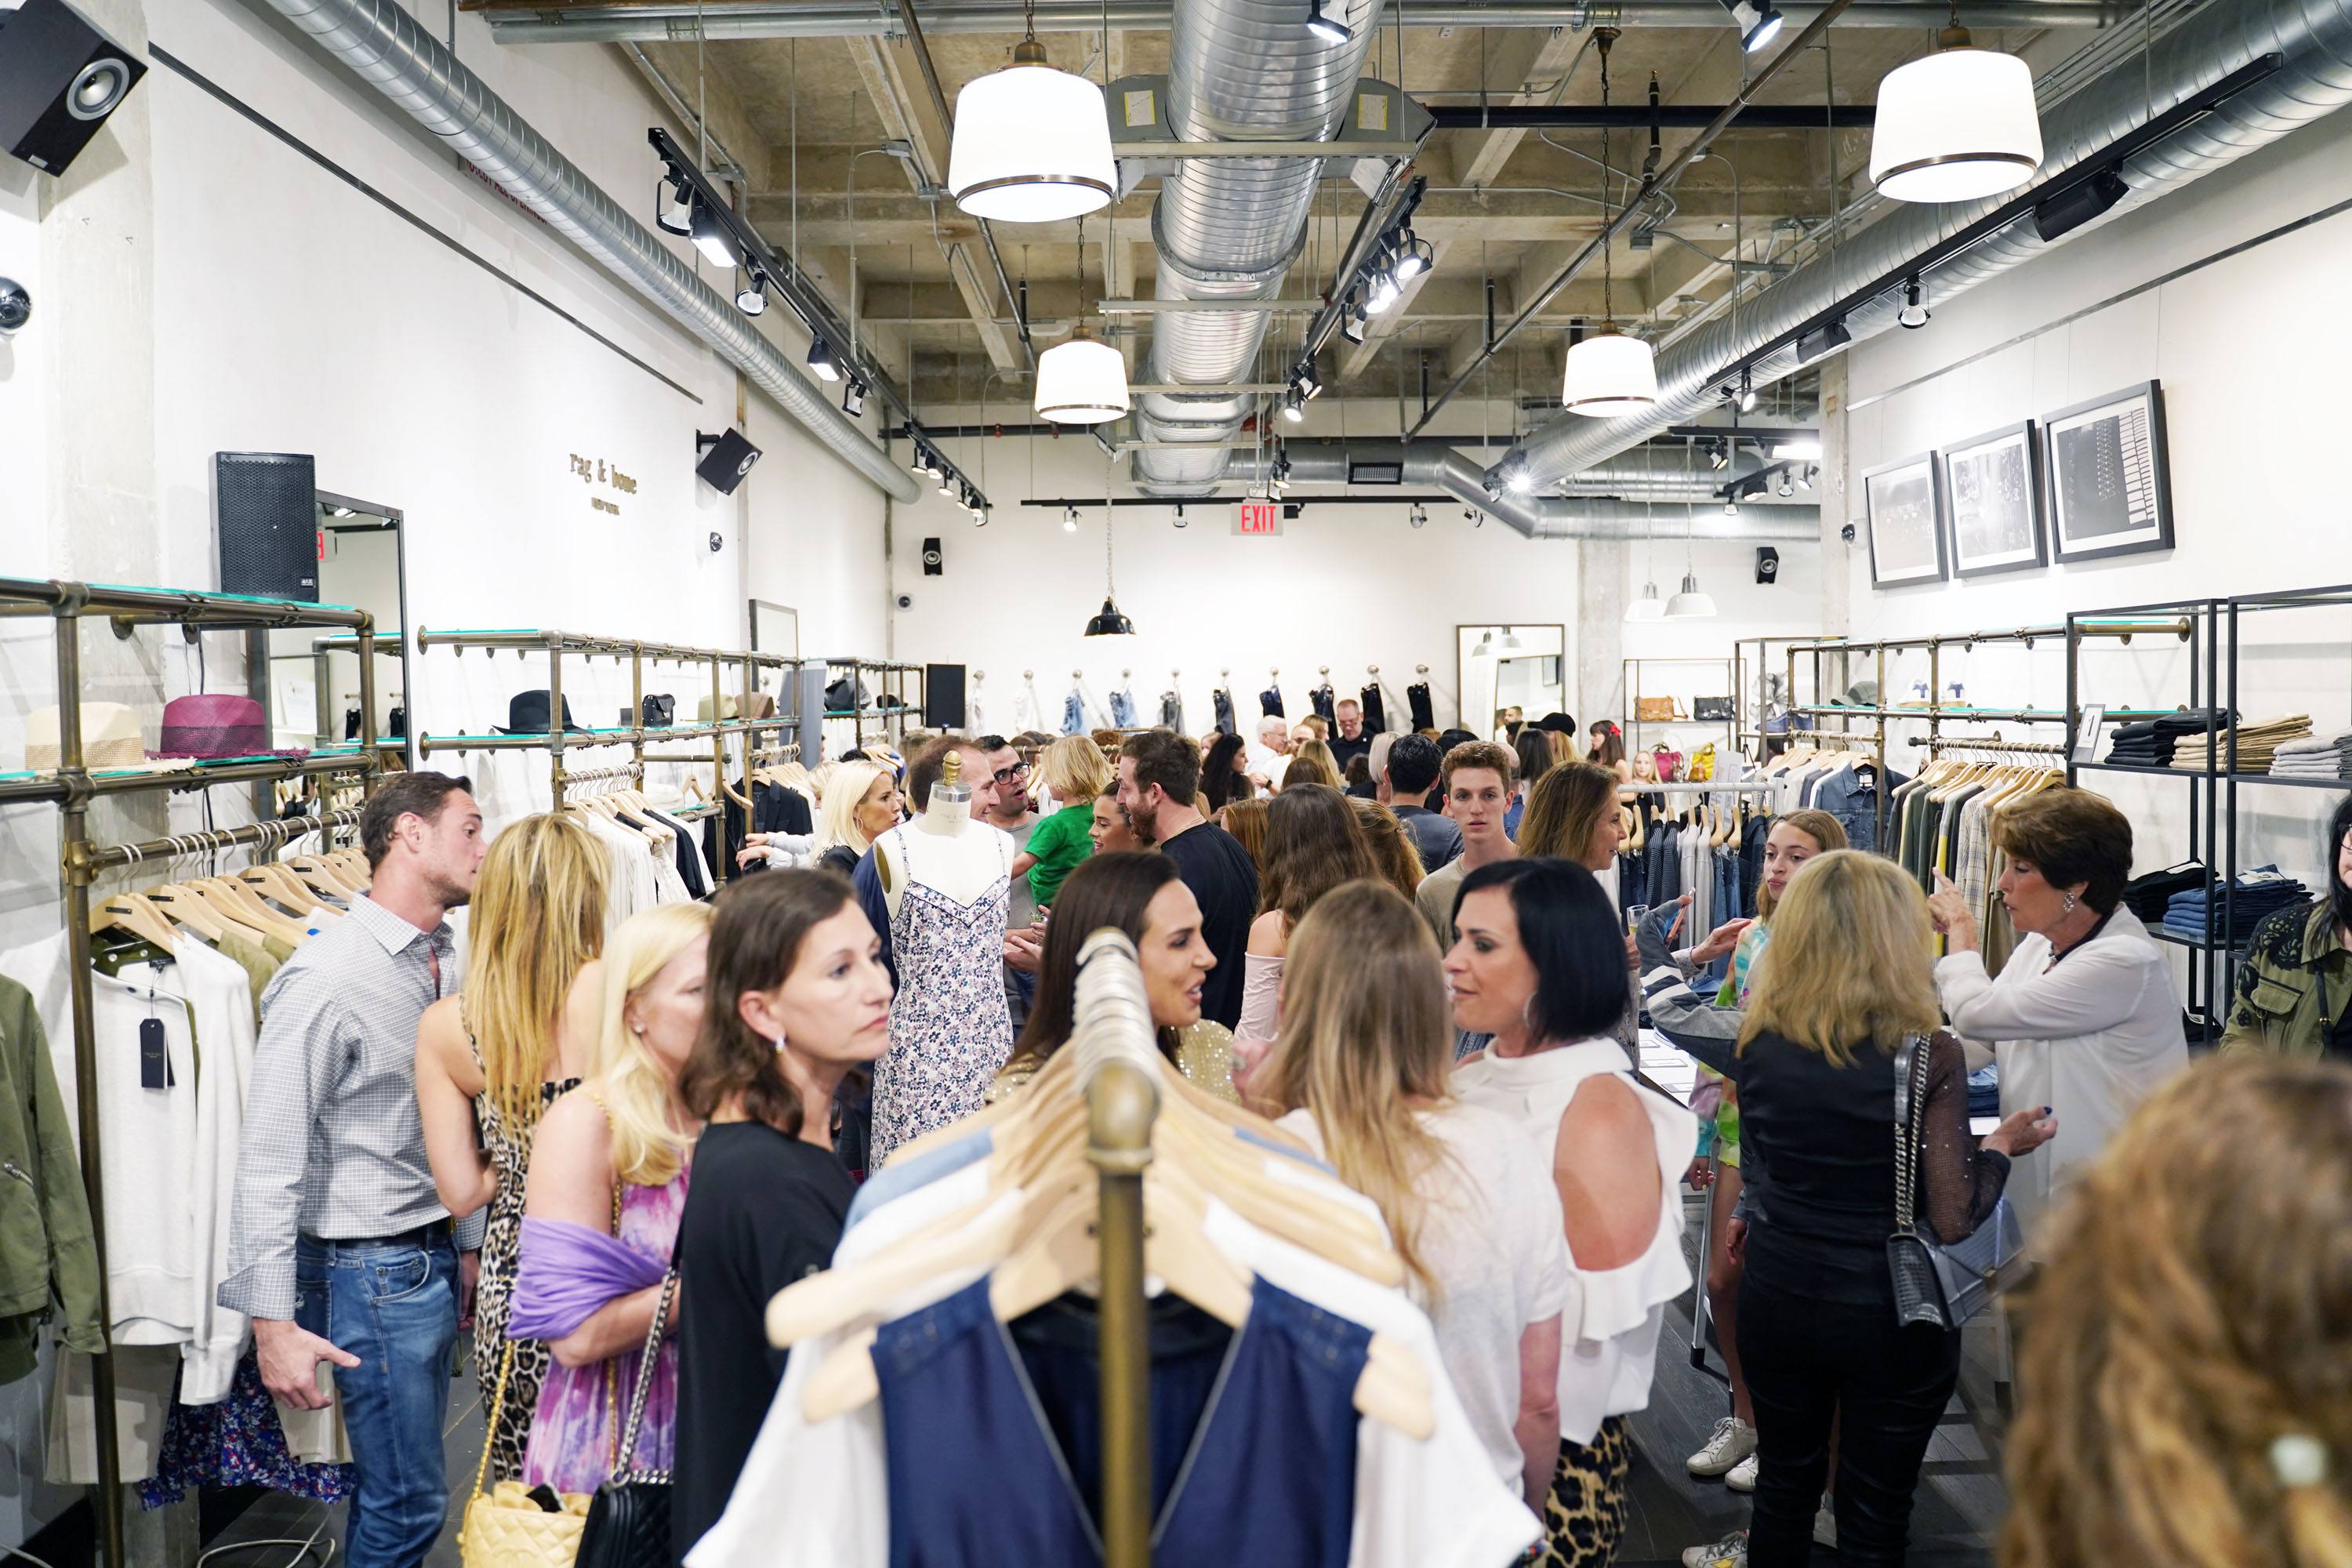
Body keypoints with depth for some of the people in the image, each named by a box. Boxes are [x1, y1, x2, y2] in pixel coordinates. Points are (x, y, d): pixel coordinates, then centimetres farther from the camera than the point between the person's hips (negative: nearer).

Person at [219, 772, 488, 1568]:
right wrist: (272, 1322, -18)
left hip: (436, 1255, 7)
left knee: (397, 1486, 19)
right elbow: (269, 1161, -18)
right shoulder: (327, 978, -19)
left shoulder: (449, 957, 6)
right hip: (372, 1270, -7)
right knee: (410, 1500, 3)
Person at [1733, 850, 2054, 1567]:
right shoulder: (1929, 1056, -19)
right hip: (1889, 1313, -3)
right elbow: (1953, 1220, -17)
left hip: (1778, 1292, 3)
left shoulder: (1759, 1042, -8)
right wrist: (2002, 1145, -1)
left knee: (1783, 1487, 22)